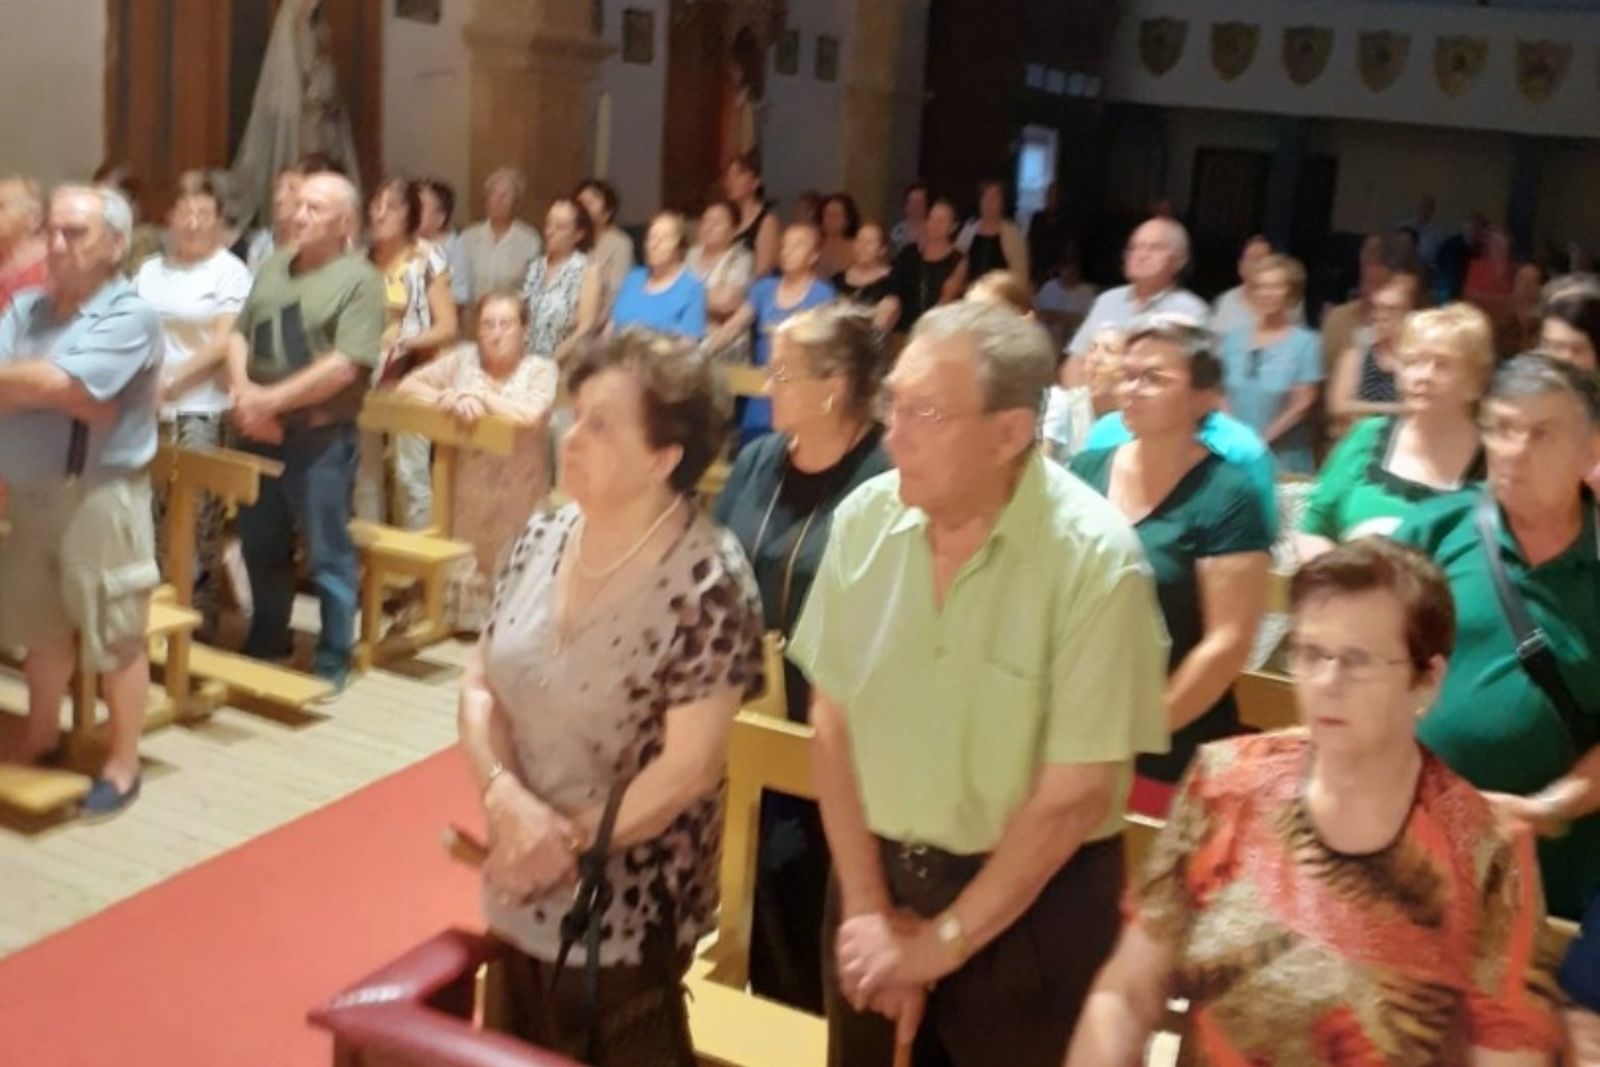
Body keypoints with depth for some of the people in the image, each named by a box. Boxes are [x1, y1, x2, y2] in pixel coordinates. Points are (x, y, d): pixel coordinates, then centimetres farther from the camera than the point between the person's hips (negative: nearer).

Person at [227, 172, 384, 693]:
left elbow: (344, 366, -19)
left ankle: (332, 662, 15)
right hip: (259, 431, 7)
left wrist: (271, 400, -16)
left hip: (320, 436, -6)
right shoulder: (274, 265, 11)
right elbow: (239, 335, 11)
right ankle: (266, 643, 35)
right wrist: (244, 393, -8)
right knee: (261, 546, 18)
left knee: (327, 554, 3)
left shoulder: (360, 280, -10)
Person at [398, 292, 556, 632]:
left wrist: (477, 394, -14)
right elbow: (407, 386, 2)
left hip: (516, 491, -3)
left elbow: (529, 415, -23)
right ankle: (464, 615, 26)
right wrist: (450, 399, -15)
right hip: (469, 484, 3)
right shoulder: (463, 359, 5)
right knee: (466, 555, 9)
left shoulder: (541, 369, -4)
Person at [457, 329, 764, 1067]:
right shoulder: (542, 539, -2)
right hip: (521, 892, 7)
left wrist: (568, 844, -16)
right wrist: (505, 796, -16)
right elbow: (481, 684, 2)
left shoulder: (705, 583, -22)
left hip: (626, 912, -6)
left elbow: (689, 766, -21)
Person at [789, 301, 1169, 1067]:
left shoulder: (1094, 559, -20)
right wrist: (868, 907, -3)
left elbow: (1075, 796, -17)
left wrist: (941, 940, -10)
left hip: (1030, 904, -4)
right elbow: (833, 720, -1)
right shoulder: (864, 519, -8)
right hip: (876, 870, 4)